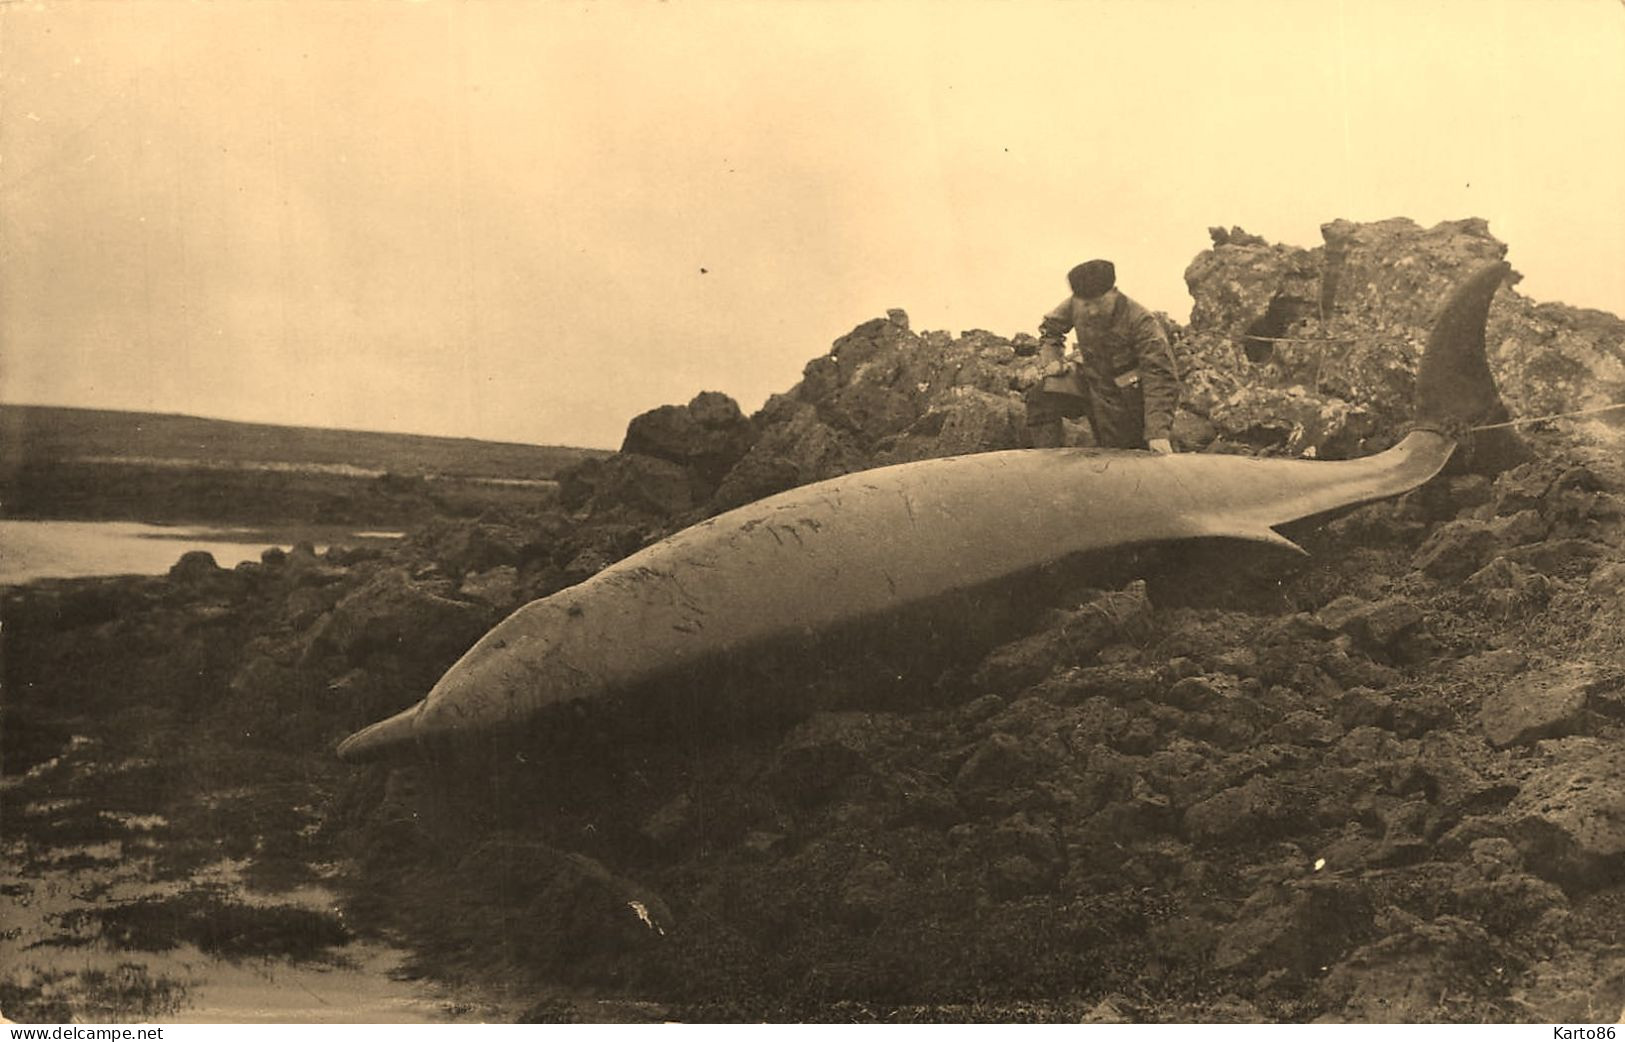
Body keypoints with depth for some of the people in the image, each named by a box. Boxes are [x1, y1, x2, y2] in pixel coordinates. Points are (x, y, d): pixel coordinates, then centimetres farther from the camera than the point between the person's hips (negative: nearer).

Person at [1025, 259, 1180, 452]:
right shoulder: (1074, 306, -14)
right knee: (1041, 395, -13)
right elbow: (1050, 327, 11)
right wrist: (1051, 360, -9)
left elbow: (1161, 376, -31)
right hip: (1090, 383, 4)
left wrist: (1158, 432, -39)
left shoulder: (1141, 322, -28)